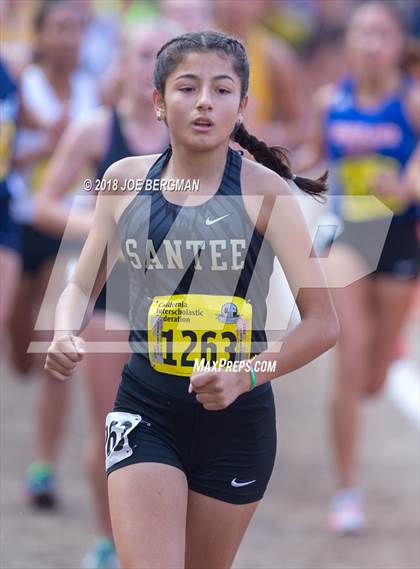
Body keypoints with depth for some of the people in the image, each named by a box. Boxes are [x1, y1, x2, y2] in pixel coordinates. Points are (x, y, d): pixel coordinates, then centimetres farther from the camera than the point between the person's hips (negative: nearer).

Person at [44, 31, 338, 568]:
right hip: (146, 409, 1)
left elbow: (322, 322, -10)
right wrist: (65, 335, -12)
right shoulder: (125, 180, 0)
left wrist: (247, 376, -25)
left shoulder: (262, 190, -9)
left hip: (236, 417, -1)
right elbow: (81, 286, 11)